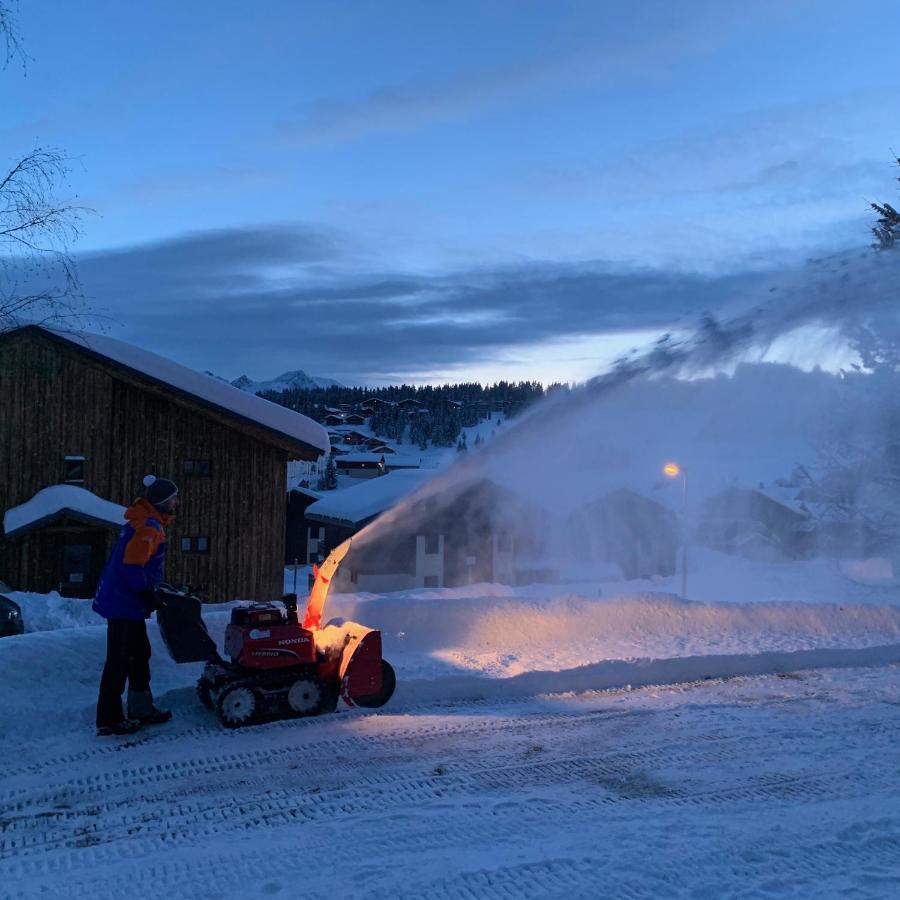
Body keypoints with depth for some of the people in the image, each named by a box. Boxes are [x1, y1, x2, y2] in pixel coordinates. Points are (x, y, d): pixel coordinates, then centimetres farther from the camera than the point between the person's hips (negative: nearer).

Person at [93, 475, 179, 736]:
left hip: (126, 601, 11)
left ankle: (141, 709, 28)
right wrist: (148, 596, -17)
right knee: (119, 660, -4)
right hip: (124, 603, -11)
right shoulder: (149, 527, -18)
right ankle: (109, 719, 3)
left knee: (139, 655, 18)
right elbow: (132, 567, -25)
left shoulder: (148, 523, 14)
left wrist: (149, 595, 21)